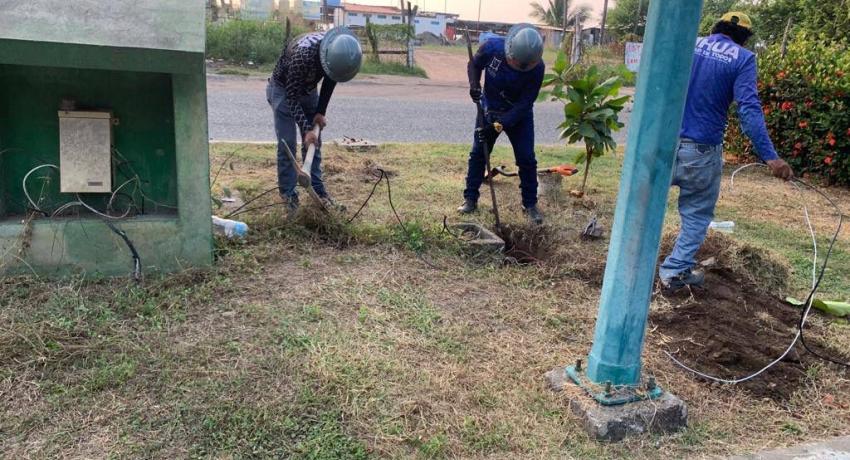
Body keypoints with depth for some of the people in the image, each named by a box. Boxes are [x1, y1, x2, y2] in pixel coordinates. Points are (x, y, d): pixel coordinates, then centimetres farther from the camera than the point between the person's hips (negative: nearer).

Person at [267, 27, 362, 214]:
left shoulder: (341, 50, -23)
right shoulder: (302, 54, -41)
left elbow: (330, 81, -4)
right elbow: (292, 95, -31)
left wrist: (321, 111, -8)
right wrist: (306, 129, -34)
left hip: (308, 89, 6)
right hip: (284, 89, -5)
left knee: (314, 142, 6)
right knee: (287, 144, -7)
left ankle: (317, 188, 16)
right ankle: (288, 195, 3)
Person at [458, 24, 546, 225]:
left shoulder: (537, 67, -28)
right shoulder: (492, 46, -25)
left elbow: (525, 104, -25)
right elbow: (474, 64, -2)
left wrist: (499, 125, -31)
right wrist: (474, 84, -22)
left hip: (519, 116, -1)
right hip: (489, 110, 2)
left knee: (526, 159, -3)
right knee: (478, 154, 3)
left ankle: (530, 204, 11)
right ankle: (470, 198, 16)